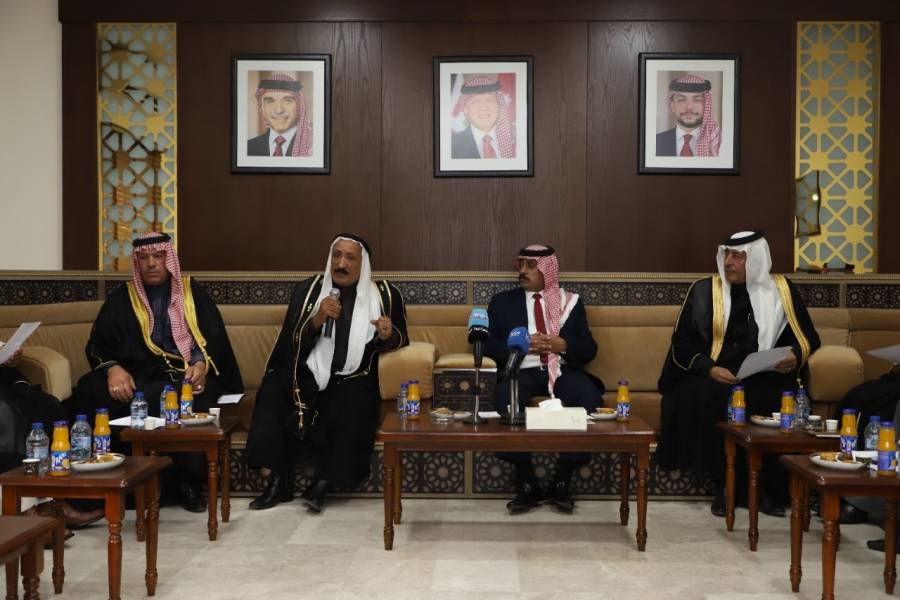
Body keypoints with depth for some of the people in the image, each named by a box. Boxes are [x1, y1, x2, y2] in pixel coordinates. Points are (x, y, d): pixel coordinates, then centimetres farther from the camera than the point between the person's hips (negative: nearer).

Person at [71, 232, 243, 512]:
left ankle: (189, 480, -20)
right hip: (136, 375, 2)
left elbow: (214, 339, 5)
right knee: (91, 390, -30)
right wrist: (113, 368, -14)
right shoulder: (122, 297, 17)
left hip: (188, 373, -2)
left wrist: (202, 365, -18)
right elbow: (98, 344, 9)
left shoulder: (193, 292, 13)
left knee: (191, 402, -38)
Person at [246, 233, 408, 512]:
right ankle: (279, 481, -16)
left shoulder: (385, 295, 4)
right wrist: (317, 319, -19)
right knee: (273, 390, -26)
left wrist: (388, 335, -12)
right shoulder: (308, 289, 5)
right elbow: (293, 343, -2)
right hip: (309, 375, 2)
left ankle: (323, 483, -18)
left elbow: (400, 340, 10)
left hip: (354, 380, -1)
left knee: (354, 406, -33)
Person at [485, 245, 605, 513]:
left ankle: (562, 482, -19)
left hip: (563, 370, 1)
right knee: (507, 397, -36)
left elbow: (589, 349, 10)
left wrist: (561, 344, -11)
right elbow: (486, 344, 5)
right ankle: (526, 485, -23)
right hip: (522, 371, -1)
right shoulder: (502, 301, 17)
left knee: (589, 397, -32)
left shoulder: (570, 302, 17)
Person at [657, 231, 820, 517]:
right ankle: (724, 483, -17)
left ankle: (766, 487, -12)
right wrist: (709, 368, -13)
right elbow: (682, 343, 4)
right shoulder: (703, 289, 5)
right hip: (713, 376, 0)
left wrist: (795, 357, -9)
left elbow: (807, 339, 14)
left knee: (777, 403, -31)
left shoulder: (782, 290, 8)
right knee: (703, 398, -33)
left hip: (765, 378, 1)